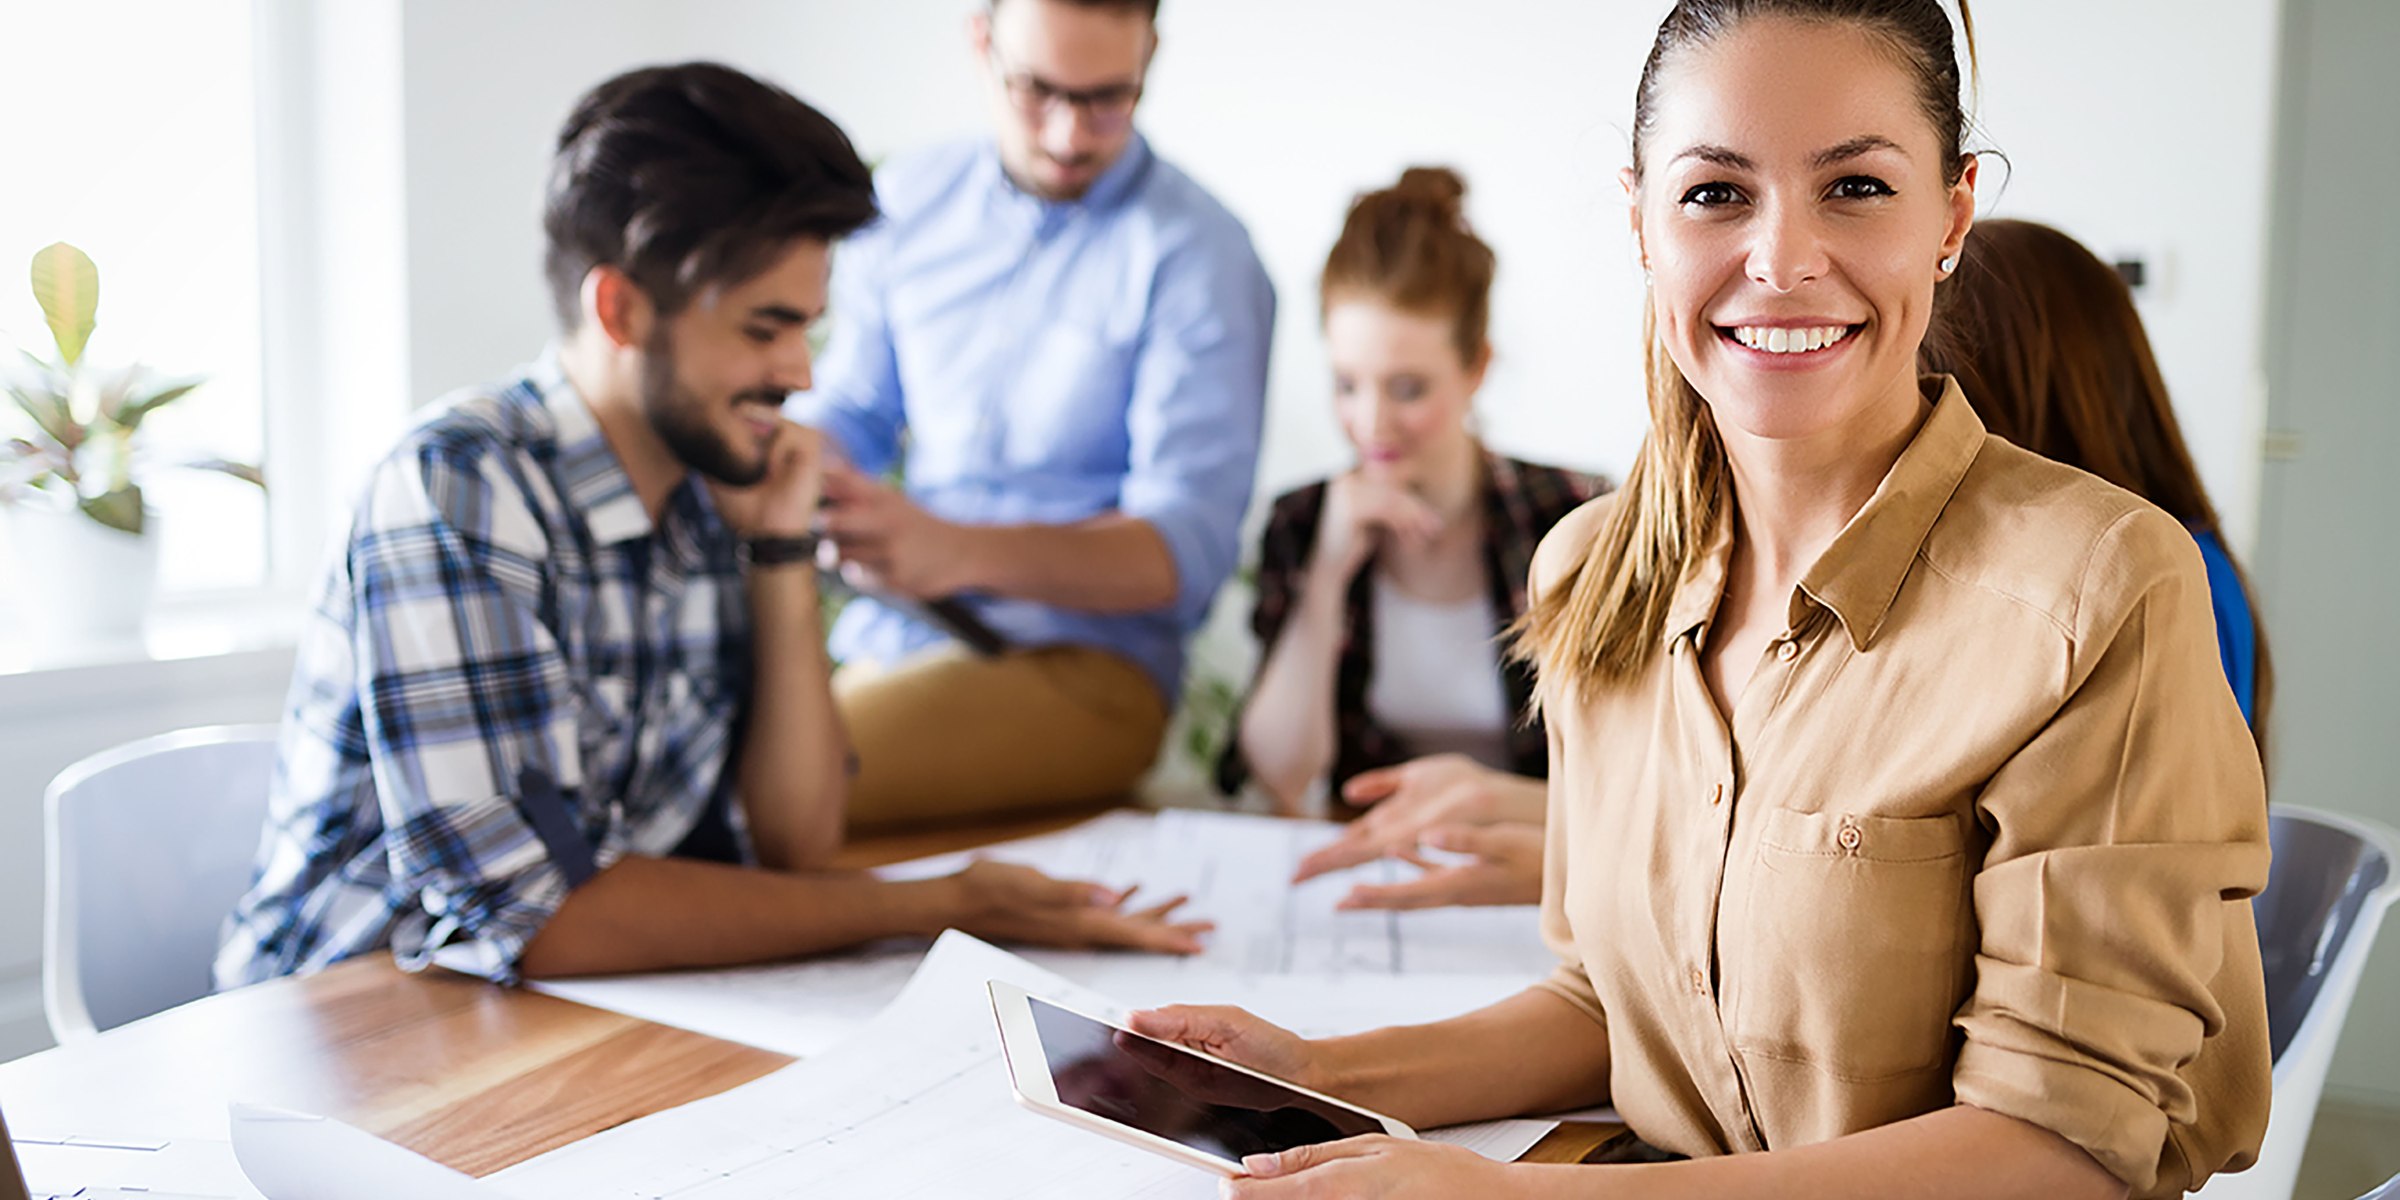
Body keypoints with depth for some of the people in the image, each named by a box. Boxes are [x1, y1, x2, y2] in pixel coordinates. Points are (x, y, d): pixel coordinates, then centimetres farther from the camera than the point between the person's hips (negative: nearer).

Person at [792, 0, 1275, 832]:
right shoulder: (908, 199, 12)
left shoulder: (1194, 254, -6)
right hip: (880, 638, 5)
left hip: (1082, 659, -5)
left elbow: (1188, 548, -13)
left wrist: (959, 551, -30)